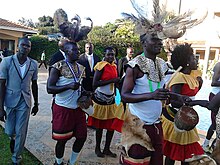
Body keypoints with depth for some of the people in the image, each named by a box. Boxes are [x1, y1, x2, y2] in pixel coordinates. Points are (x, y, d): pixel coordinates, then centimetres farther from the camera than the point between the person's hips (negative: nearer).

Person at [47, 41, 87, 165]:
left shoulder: (81, 67, 9)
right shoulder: (58, 66, -11)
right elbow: (50, 88, -16)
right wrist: (69, 86, -27)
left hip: (78, 108, 6)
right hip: (63, 109, -6)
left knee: (82, 136, 9)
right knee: (62, 139, 7)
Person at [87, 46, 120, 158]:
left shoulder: (114, 66, 9)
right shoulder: (101, 65, -12)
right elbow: (95, 83, -21)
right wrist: (112, 80, -23)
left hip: (111, 99, 6)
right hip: (100, 99, -6)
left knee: (111, 125, 9)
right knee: (100, 126, 8)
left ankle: (107, 149, 26)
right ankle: (97, 148, 27)